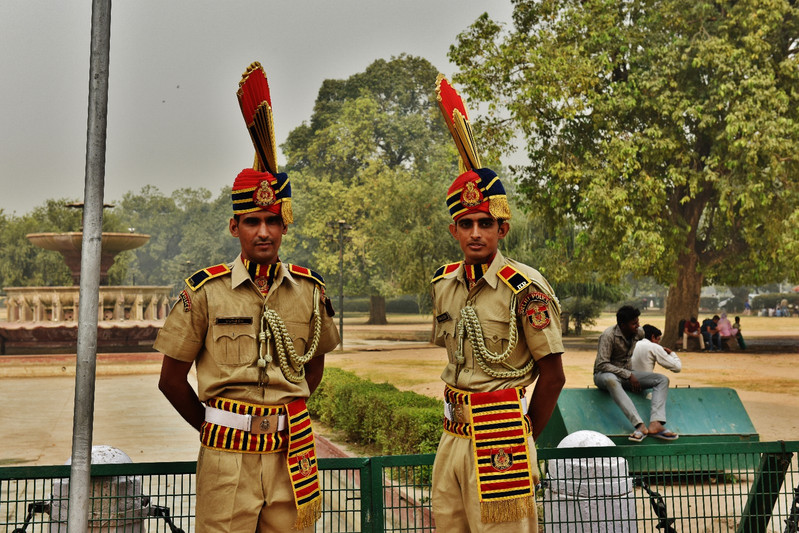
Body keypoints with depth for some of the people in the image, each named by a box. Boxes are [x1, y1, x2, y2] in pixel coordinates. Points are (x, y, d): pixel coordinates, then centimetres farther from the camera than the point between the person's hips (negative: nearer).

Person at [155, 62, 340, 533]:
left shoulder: (309, 289, 3)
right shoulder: (206, 290, -4)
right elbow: (172, 379, 3)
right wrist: (213, 426, 9)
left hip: (292, 456, 2)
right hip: (227, 459, -2)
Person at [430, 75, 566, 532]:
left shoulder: (526, 287, -13)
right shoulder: (444, 283, 6)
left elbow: (553, 376, -7)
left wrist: (522, 440, 1)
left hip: (499, 440, -6)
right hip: (453, 437, 7)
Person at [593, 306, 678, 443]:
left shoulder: (639, 333, 1)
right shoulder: (608, 335, -20)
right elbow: (602, 365, -23)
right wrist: (628, 375, -24)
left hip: (627, 373, 7)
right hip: (604, 374, -7)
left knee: (663, 379, -12)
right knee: (611, 380, -43)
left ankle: (655, 423, -35)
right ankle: (640, 425, -52)